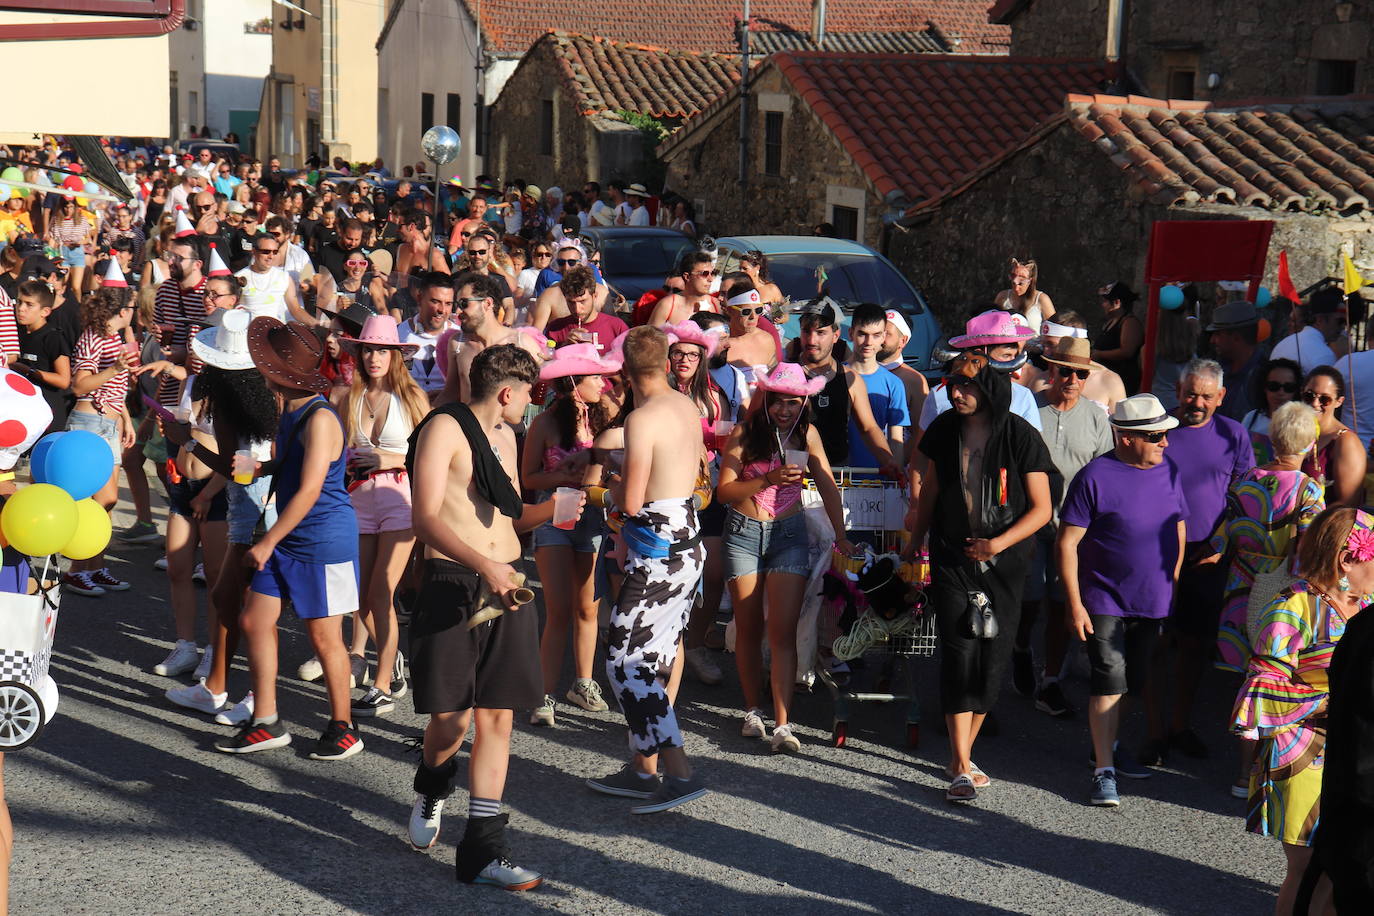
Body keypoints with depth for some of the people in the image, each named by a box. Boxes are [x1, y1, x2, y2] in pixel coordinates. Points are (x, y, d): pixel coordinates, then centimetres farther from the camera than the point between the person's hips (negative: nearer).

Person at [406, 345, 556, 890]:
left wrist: (551, 509, 7)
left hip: (505, 585, 7)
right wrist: (483, 565, -26)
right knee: (451, 719, -5)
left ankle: (483, 849, 8)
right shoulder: (444, 429, -6)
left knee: (497, 716, 3)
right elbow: (426, 519, -15)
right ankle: (431, 792, 29)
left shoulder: (504, 437, 19)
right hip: (452, 582, -7)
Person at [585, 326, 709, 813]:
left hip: (658, 549, -9)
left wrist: (611, 485, 1)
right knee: (652, 658, 14)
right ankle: (643, 769, 20)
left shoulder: (642, 418, -18)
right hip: (688, 540, 9)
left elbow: (631, 501, -20)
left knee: (624, 659, -5)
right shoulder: (687, 406, 8)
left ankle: (679, 773, -11)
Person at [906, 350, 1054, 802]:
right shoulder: (945, 429, 2)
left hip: (1003, 562, -1)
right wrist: (913, 544, 18)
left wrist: (999, 543, -15)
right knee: (959, 651, -10)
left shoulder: (1020, 436, -8)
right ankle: (961, 768, -9)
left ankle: (961, 757, 19)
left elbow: (1041, 508, -5)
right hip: (951, 557, 1)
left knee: (992, 656, 2)